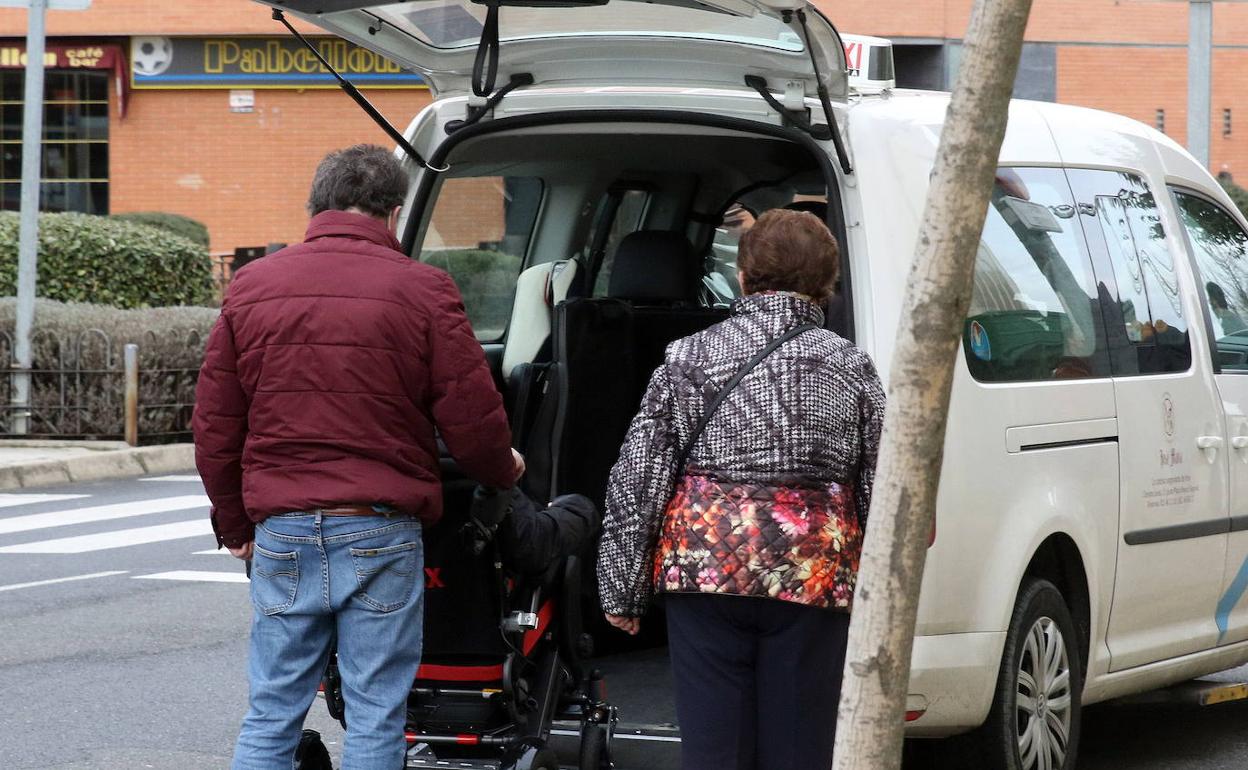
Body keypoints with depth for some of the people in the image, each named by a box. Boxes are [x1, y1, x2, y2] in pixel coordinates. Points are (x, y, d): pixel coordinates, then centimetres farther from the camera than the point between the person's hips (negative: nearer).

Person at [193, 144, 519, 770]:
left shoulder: (251, 288, 7)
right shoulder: (421, 290, -4)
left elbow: (214, 429, 11)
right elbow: (472, 419, -3)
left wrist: (235, 525, 23)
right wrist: (503, 470, 19)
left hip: (282, 535, 3)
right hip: (381, 532, -3)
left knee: (270, 717, 9)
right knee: (375, 719, 3)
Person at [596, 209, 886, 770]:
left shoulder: (690, 357, 2)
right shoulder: (850, 368, 4)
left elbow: (636, 481, 1)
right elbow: (879, 493, 6)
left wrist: (622, 590, 6)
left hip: (706, 565, 0)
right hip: (814, 574, 1)